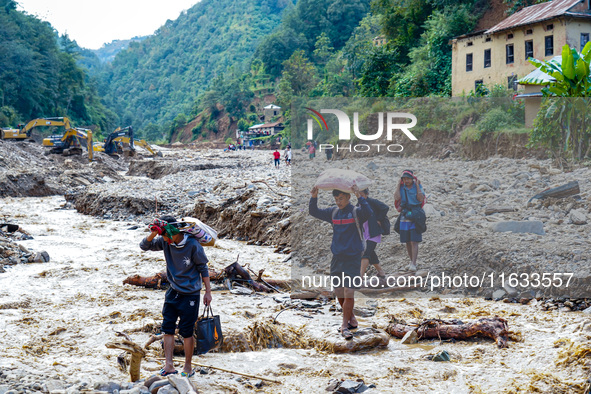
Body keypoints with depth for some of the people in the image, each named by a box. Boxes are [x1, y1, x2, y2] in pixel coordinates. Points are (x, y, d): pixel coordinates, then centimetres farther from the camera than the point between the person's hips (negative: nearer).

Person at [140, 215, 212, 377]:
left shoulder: (192, 245, -16)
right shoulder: (166, 242, -3)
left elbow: (203, 268, -7)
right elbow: (144, 246, 5)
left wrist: (208, 292, -6)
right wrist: (153, 235, -16)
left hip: (190, 294, -5)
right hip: (173, 292, 5)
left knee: (186, 332, 1)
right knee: (167, 328, 1)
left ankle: (188, 368, 14)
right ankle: (169, 365, 5)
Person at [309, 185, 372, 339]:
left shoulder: (356, 212, -6)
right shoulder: (333, 212, 9)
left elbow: (368, 213, -26)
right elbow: (314, 212, 13)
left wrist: (359, 196, -35)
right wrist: (314, 197, -3)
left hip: (352, 258, -5)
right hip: (336, 258, 5)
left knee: (349, 293, -8)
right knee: (339, 293, 9)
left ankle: (345, 326, 1)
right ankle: (352, 319, 28)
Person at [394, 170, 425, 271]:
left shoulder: (418, 186, 0)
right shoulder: (401, 188, 4)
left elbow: (421, 199, -16)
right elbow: (397, 197, -14)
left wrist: (417, 185, -12)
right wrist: (399, 185, -8)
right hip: (404, 218, 3)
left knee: (414, 242, -8)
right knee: (407, 242, 10)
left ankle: (413, 264, -10)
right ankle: (412, 261, 25)